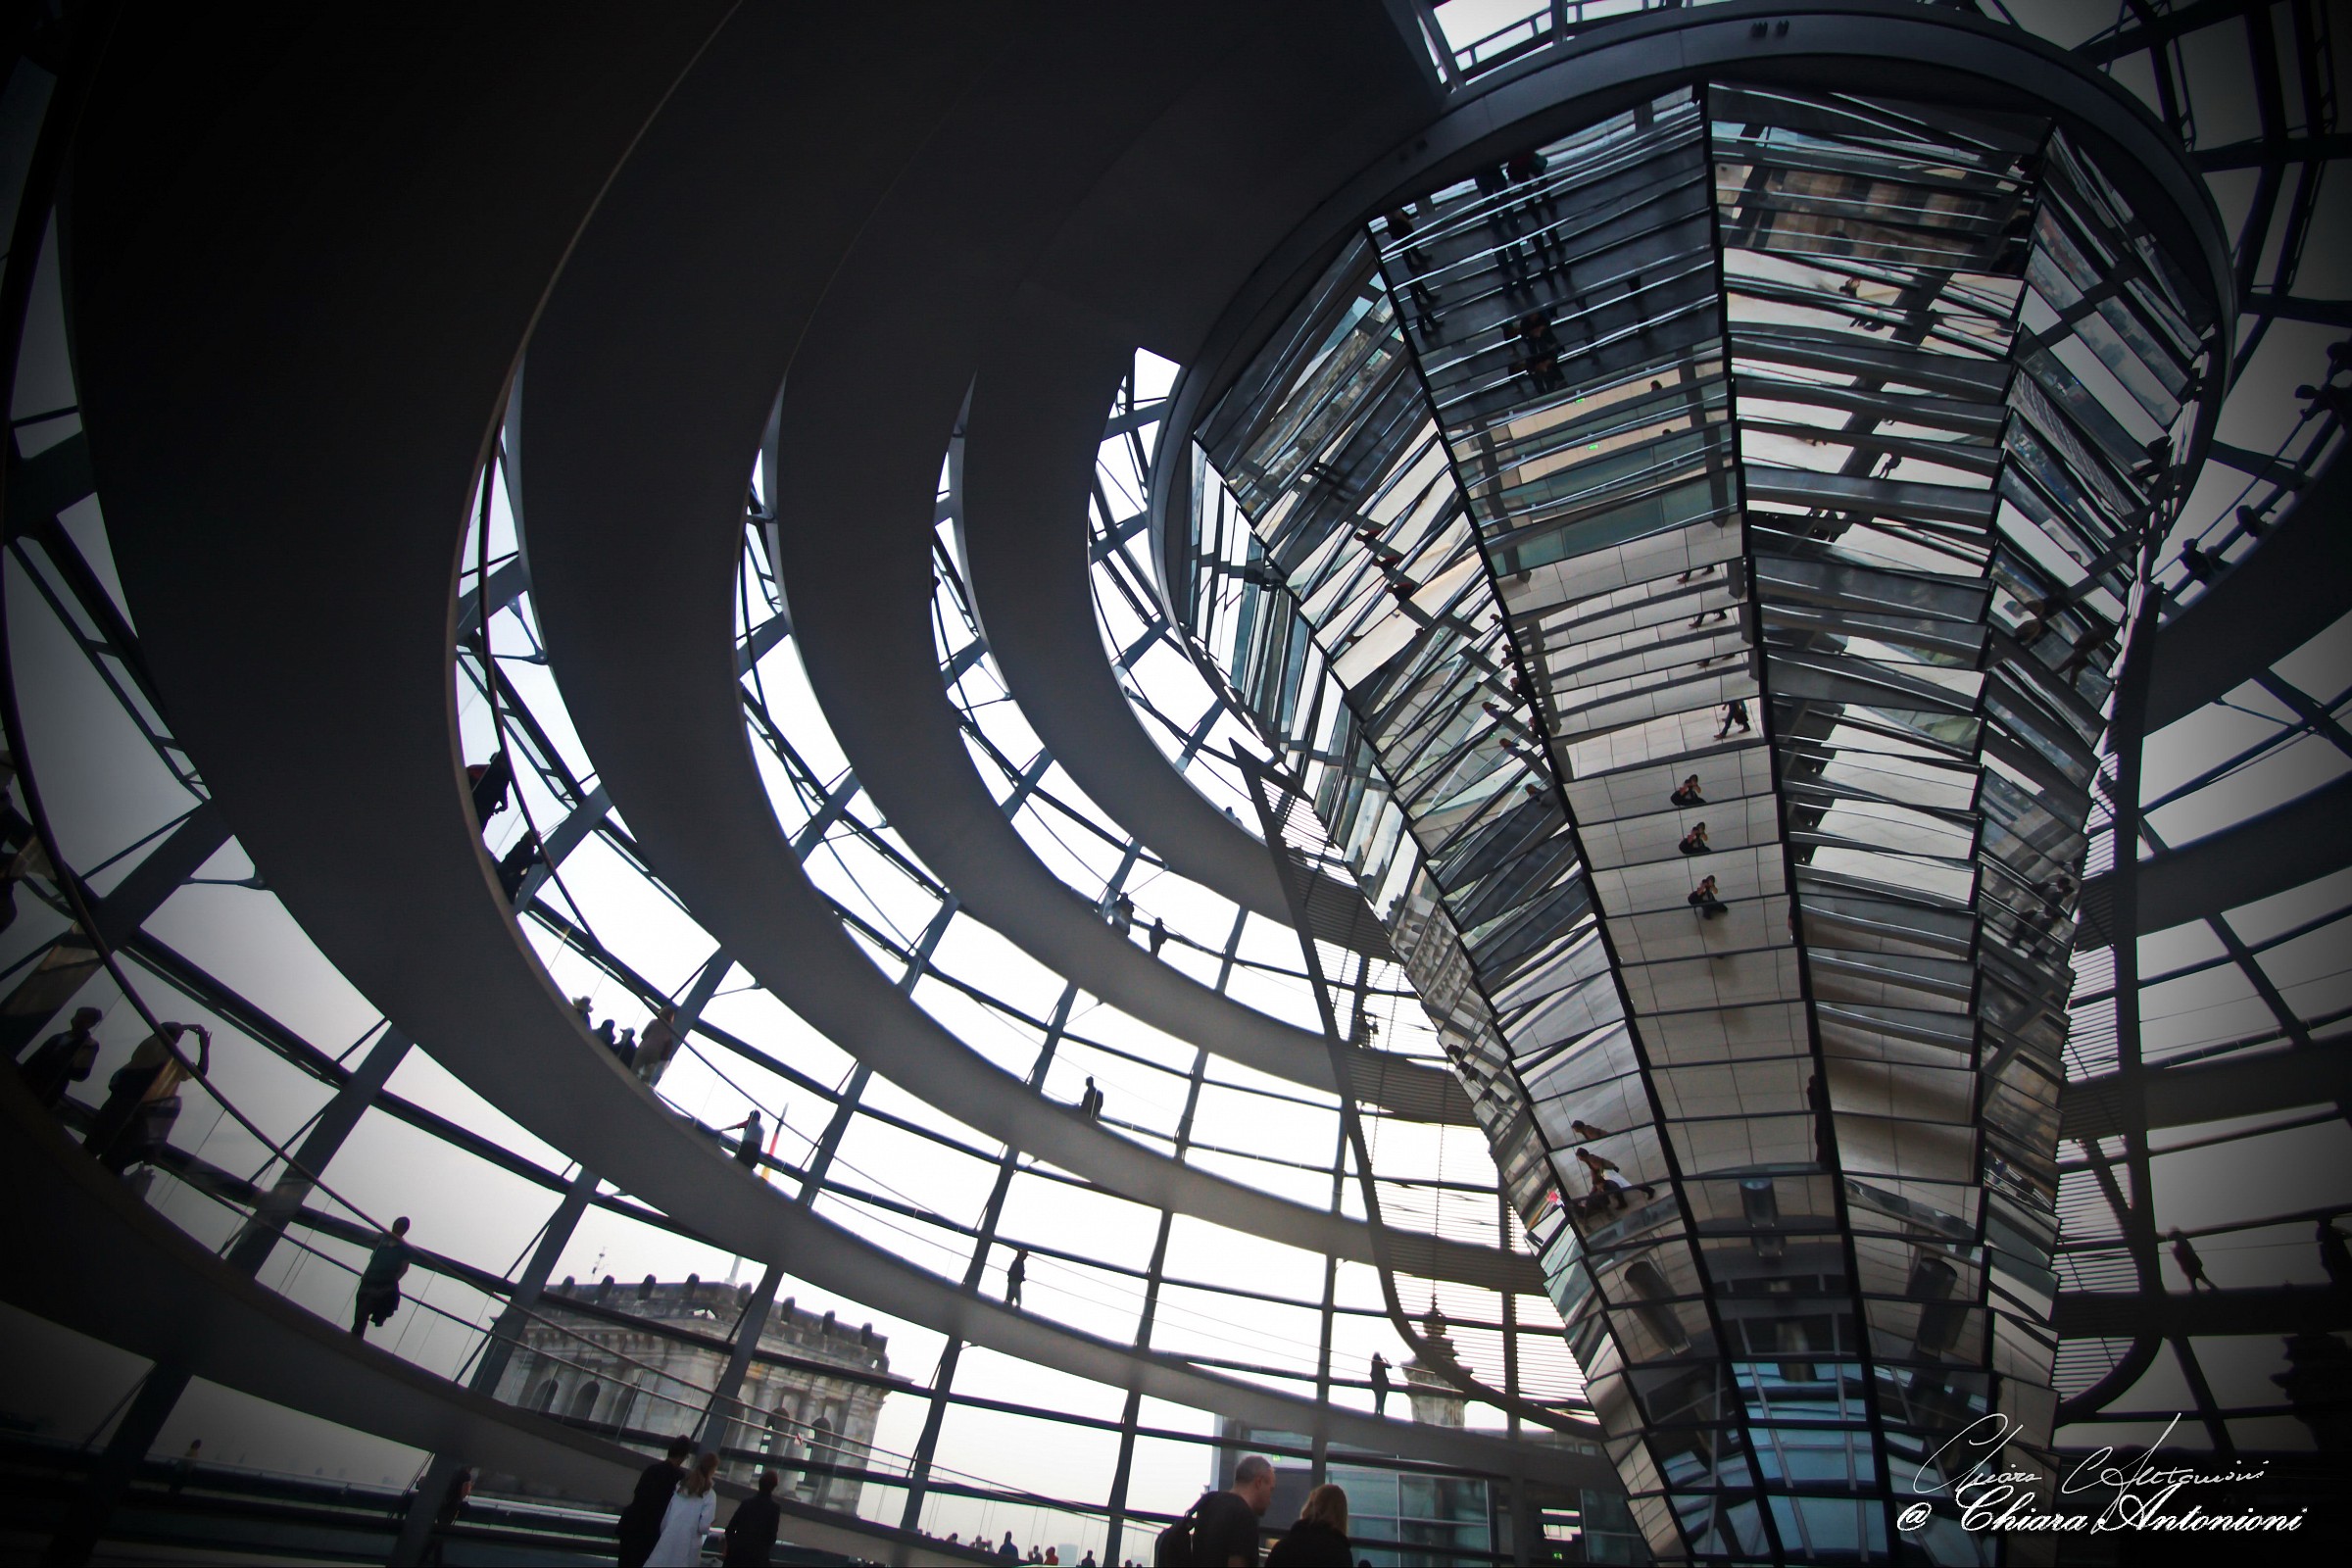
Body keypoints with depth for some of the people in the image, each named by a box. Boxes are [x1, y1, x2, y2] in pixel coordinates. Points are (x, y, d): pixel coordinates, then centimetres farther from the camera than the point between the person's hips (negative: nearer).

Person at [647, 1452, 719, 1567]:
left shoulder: (682, 1484, 7)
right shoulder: (709, 1494, -7)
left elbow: (667, 1513, 10)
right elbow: (703, 1526, -12)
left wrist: (664, 1532, 20)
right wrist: (707, 1530, 9)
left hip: (669, 1538, 4)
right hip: (688, 1544, -4)